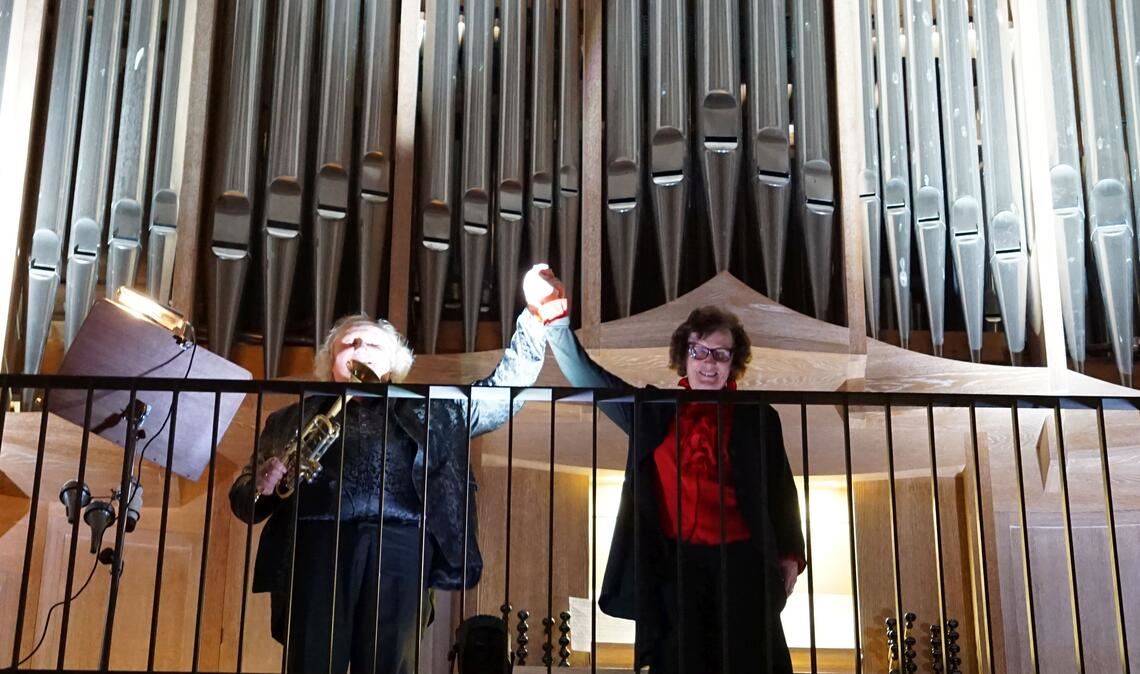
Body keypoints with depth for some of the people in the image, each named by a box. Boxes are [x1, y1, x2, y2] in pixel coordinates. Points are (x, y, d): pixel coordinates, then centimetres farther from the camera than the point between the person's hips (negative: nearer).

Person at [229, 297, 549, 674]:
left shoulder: (426, 413, 28)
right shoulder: (296, 418, 27)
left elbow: (505, 387, 26)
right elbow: (243, 499, 24)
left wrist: (535, 318, 18)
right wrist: (264, 482, -1)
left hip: (399, 546, 0)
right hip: (318, 544, 0)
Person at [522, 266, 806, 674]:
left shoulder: (757, 418, 7)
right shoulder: (652, 412, 9)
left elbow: (781, 492, 9)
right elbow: (590, 379, 3)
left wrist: (789, 555, -1)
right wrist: (554, 313, -9)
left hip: (740, 563, -1)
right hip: (673, 563, 1)